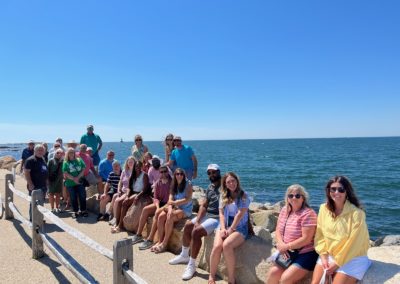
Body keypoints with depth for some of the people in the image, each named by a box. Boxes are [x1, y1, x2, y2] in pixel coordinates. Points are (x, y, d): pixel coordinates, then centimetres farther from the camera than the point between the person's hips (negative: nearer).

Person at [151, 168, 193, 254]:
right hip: (175, 208, 6)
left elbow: (187, 199, -15)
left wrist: (174, 202, -9)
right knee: (161, 216, -19)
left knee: (170, 216, -30)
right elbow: (170, 200, 1)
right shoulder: (173, 185, 10)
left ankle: (164, 243, -20)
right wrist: (170, 208, -18)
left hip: (185, 210, -5)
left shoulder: (188, 184, -6)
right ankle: (160, 241, -12)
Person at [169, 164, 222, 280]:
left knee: (196, 232, -24)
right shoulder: (210, 187, 13)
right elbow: (203, 205, 8)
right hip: (207, 215, 9)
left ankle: (192, 265, -11)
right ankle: (184, 255, 26)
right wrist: (197, 221, -5)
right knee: (188, 225, 8)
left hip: (218, 218, -9)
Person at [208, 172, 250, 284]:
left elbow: (240, 214, -10)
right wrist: (223, 228, -7)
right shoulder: (223, 196, 12)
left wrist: (230, 230, -14)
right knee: (217, 246, -25)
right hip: (225, 225, 4)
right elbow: (221, 213, 8)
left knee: (226, 245, -33)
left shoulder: (243, 196, -2)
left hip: (239, 228, -4)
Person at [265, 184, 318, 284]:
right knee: (272, 272, -10)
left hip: (306, 254, -7)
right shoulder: (284, 210, 6)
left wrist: (286, 246, -15)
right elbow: (278, 230, 10)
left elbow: (306, 239, -21)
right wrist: (281, 244, -10)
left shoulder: (308, 213, -17)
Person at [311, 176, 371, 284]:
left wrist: (337, 263, -13)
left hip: (352, 258, -4)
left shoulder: (356, 213, -16)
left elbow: (354, 244, -15)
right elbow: (320, 235, 2)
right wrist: (324, 257, -7)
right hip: (328, 256, 4)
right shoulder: (324, 208, -2)